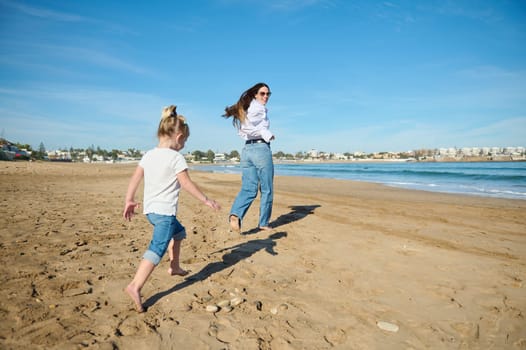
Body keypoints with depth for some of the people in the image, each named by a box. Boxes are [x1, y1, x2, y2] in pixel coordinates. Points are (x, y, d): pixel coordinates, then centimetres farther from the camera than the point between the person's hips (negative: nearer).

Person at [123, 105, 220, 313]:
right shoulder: (176, 157, -11)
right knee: (157, 249, -12)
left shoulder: (149, 155, 8)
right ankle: (135, 286, -23)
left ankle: (174, 267, 38)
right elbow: (186, 184, -13)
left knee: (178, 231, 29)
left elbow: (135, 178, 8)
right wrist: (206, 200, -6)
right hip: (164, 210, -9)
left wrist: (129, 200, 14)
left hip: (150, 209, 9)